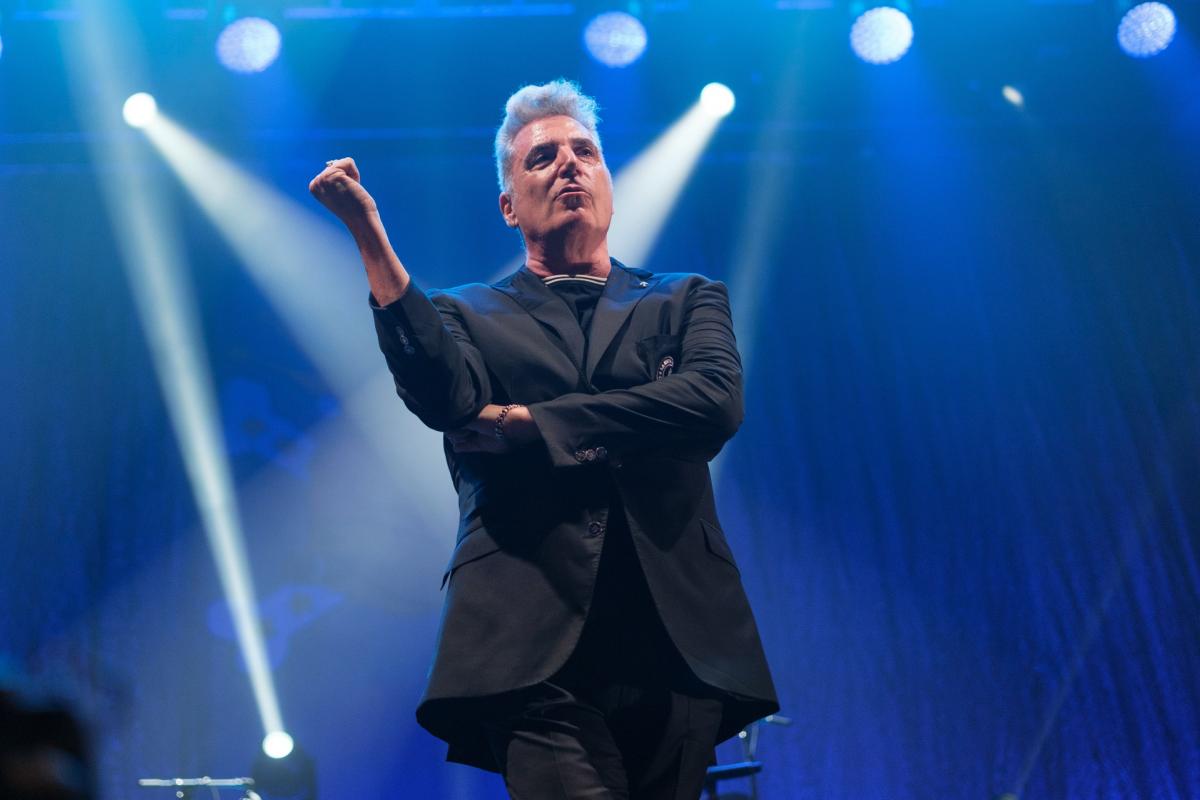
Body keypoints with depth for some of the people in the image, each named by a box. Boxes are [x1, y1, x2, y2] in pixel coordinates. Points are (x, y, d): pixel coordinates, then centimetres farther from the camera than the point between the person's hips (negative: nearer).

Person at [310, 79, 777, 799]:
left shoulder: (688, 301, 19)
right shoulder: (469, 316, 17)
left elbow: (716, 402, -3)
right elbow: (444, 399, -7)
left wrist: (528, 424, -4)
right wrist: (370, 234, -13)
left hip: (676, 641, 2)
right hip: (539, 653, -2)